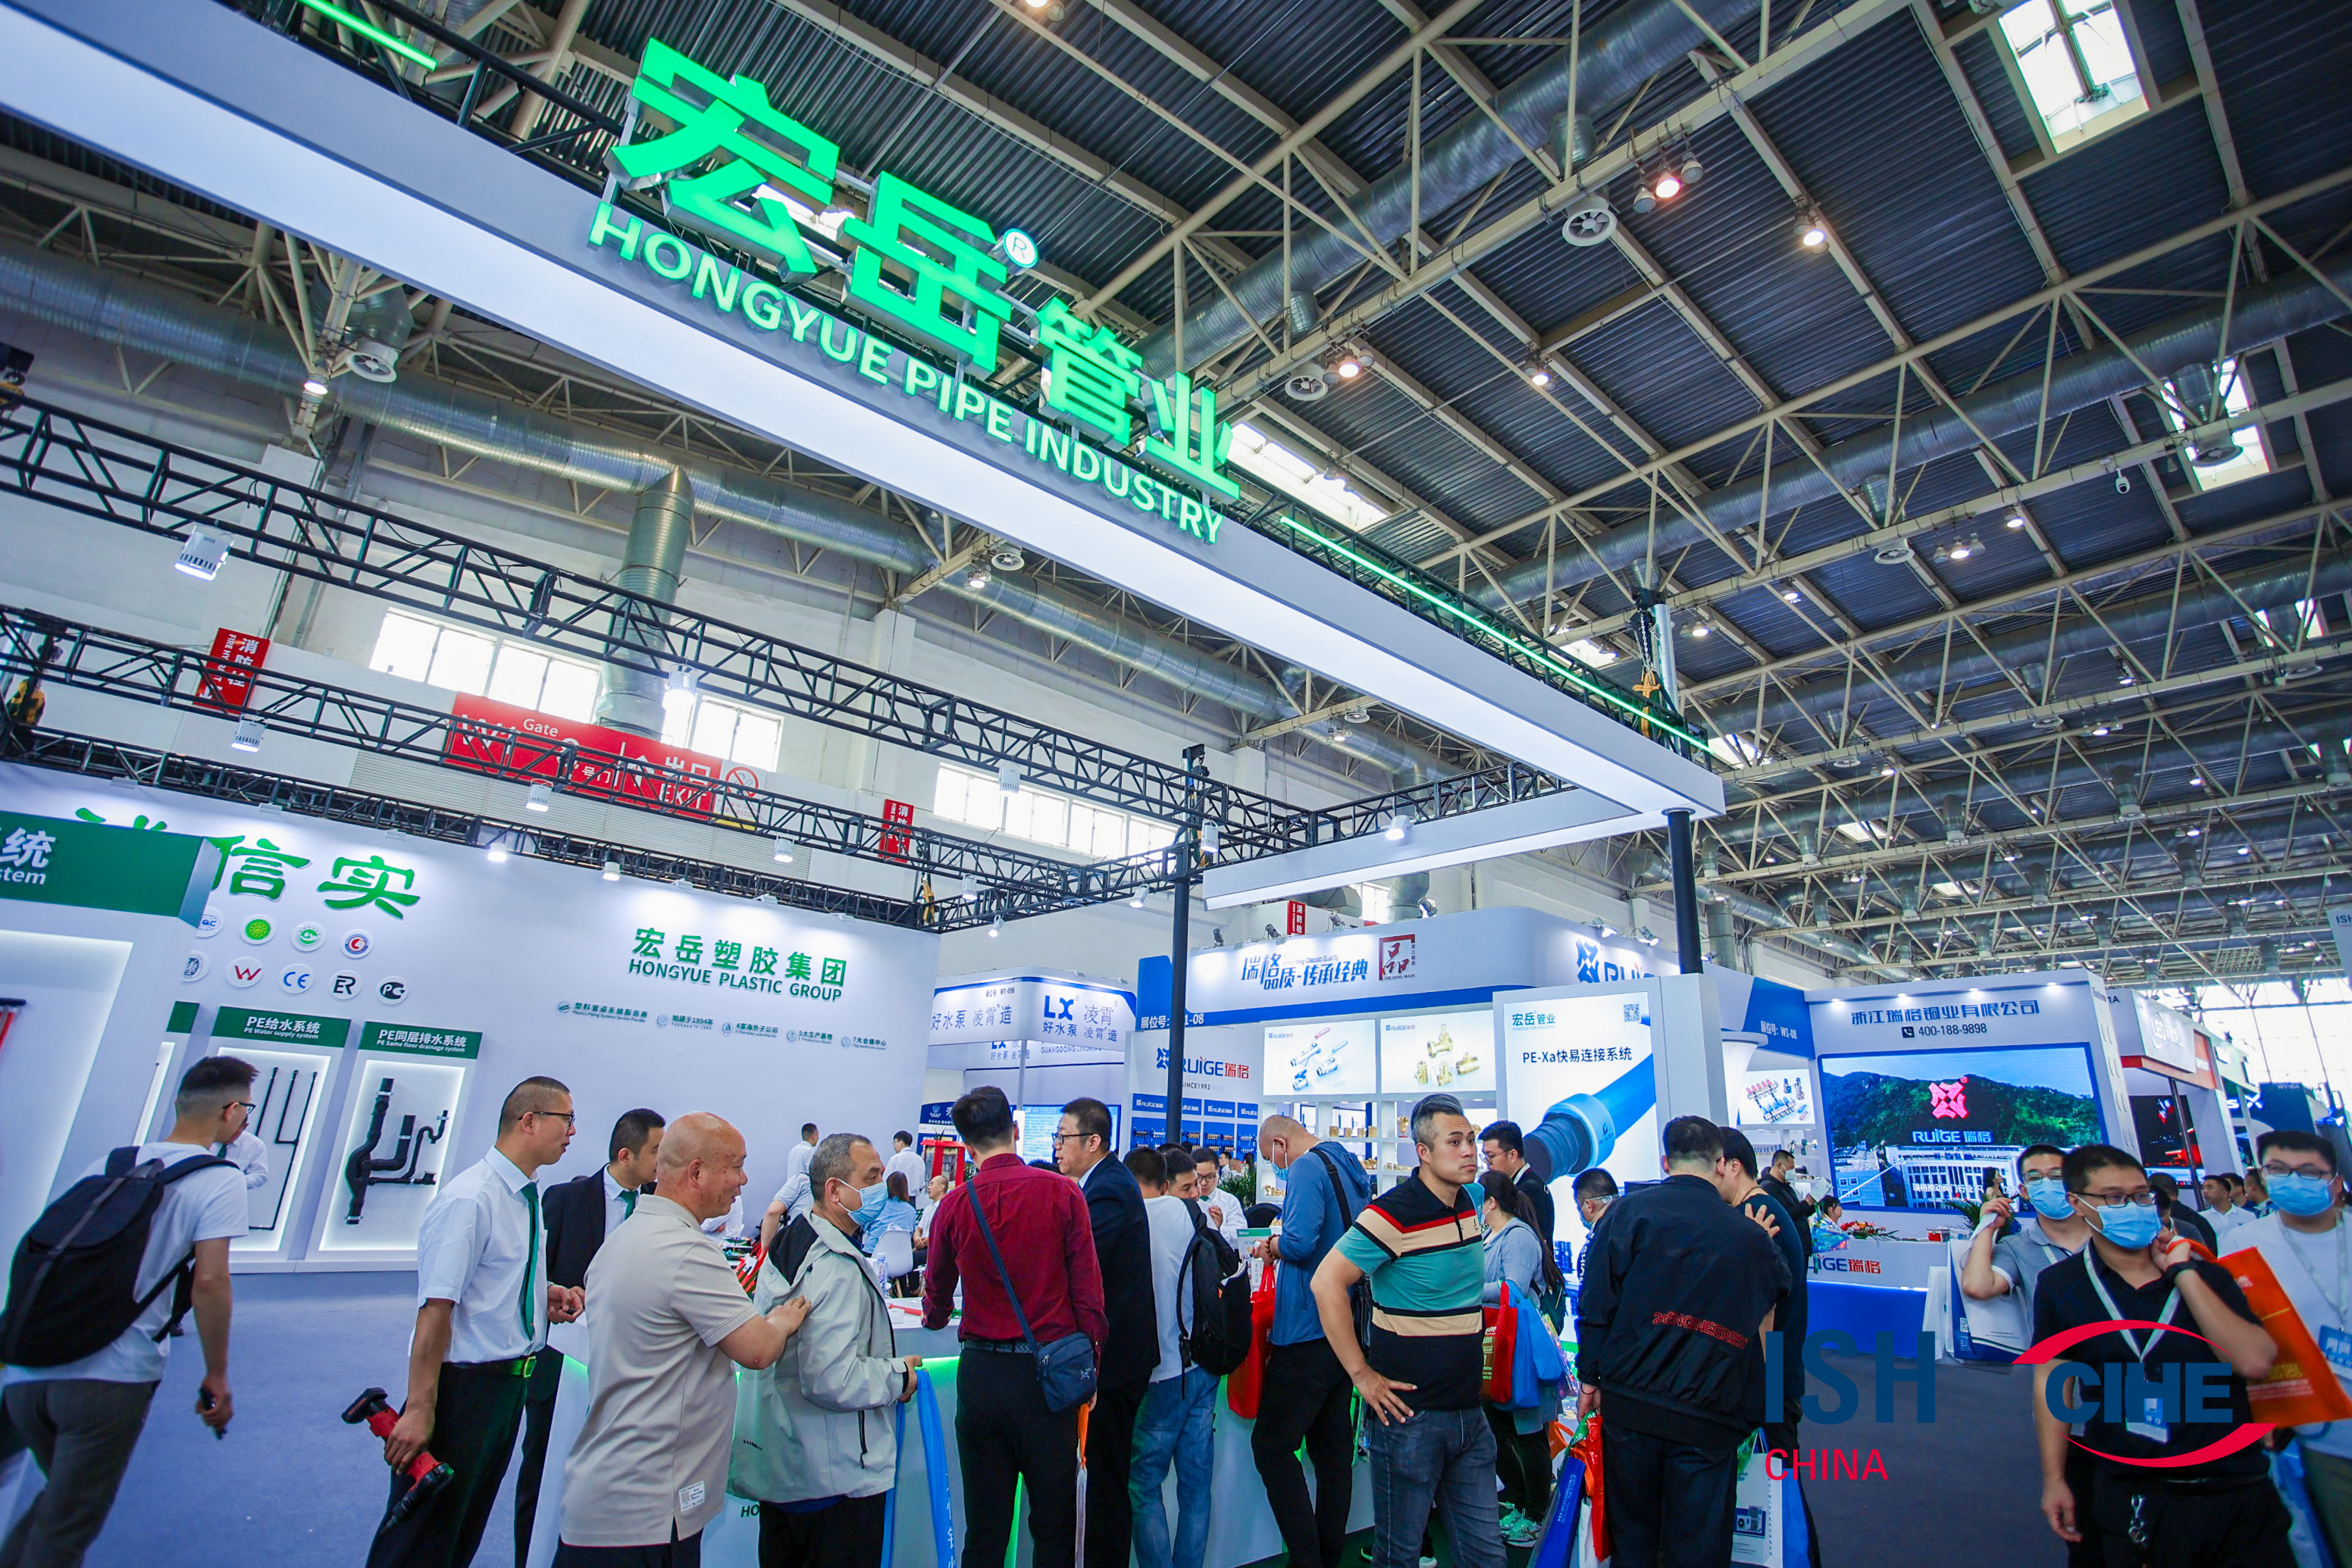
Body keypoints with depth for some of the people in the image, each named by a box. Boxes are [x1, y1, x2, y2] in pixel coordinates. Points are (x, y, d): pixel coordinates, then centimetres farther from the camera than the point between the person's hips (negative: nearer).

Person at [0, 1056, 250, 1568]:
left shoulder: (108, 1163, 11)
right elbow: (209, 1282, -15)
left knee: (58, 1500, 30)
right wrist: (217, 1377, -3)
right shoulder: (220, 1180, -8)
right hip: (112, 1379, -6)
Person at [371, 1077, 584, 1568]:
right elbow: (435, 1308, -23)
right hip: (464, 1385, -9)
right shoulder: (469, 1198, -22)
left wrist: (546, 1295, 3)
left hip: (510, 1381, 9)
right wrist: (420, 1409, -22)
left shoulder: (526, 1198, 6)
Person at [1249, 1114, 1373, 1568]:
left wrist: (1272, 1248, -6)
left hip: (1308, 1330, -9)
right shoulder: (1351, 1169, 13)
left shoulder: (1306, 1168, -15)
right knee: (1333, 1447, 16)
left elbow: (1299, 1243, -26)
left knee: (1272, 1445, 0)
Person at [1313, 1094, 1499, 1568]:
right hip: (1410, 1415, -7)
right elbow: (1327, 1283, -22)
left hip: (1469, 1413, 7)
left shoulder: (1468, 1206, 5)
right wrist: (1361, 1374, -19)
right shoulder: (1394, 1213, -20)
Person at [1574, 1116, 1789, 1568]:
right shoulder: (1751, 1237, -1)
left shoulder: (1629, 1209, -4)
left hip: (1629, 1402, 0)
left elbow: (1596, 1303, -4)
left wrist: (1590, 1377, 4)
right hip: (1709, 1416, 0)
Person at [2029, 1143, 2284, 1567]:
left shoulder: (2205, 1275, 3)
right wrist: (2054, 1480, -1)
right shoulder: (2059, 1286, -3)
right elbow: (2051, 1380, 1)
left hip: (2240, 1494, 1)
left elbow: (2255, 1362, -13)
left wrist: (2183, 1273, -14)